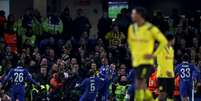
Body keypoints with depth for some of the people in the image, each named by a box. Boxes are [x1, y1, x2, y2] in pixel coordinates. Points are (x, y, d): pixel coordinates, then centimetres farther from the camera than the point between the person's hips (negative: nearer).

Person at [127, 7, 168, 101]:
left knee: (139, 85, -13)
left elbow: (164, 41, -6)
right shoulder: (132, 28, 7)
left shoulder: (150, 28, -11)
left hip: (146, 61, -7)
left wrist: (154, 54, -11)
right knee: (143, 86, 11)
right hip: (136, 61, 7)